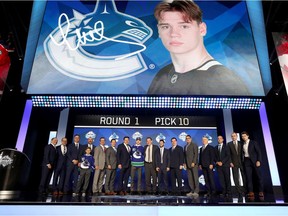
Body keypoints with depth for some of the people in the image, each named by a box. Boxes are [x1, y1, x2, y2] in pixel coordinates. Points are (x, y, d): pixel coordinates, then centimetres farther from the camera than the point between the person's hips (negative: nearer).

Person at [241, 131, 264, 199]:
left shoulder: (254, 142, 2)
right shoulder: (242, 144, 12)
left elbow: (259, 152, -3)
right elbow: (243, 153, 12)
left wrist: (258, 161, -12)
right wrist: (242, 162, 1)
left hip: (254, 161, -3)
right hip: (247, 161, 3)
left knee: (259, 176, 0)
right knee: (248, 177, -1)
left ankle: (261, 192, 8)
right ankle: (251, 193, 1)